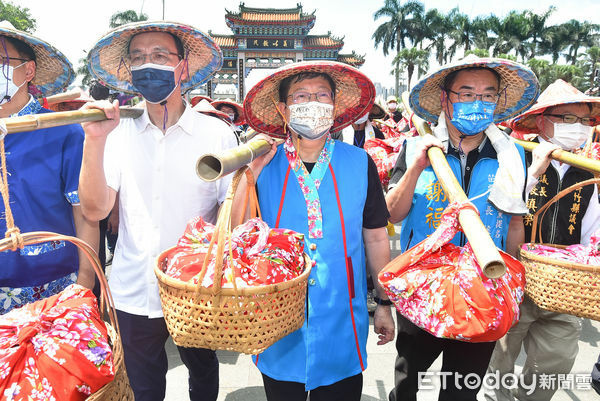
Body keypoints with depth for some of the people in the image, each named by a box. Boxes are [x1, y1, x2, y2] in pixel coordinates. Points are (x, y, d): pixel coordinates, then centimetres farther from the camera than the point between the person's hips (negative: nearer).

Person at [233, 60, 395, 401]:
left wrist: (385, 303, 5)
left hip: (341, 325, 0)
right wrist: (250, 173, -18)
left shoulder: (359, 163, -4)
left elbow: (376, 237, 2)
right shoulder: (264, 165, -5)